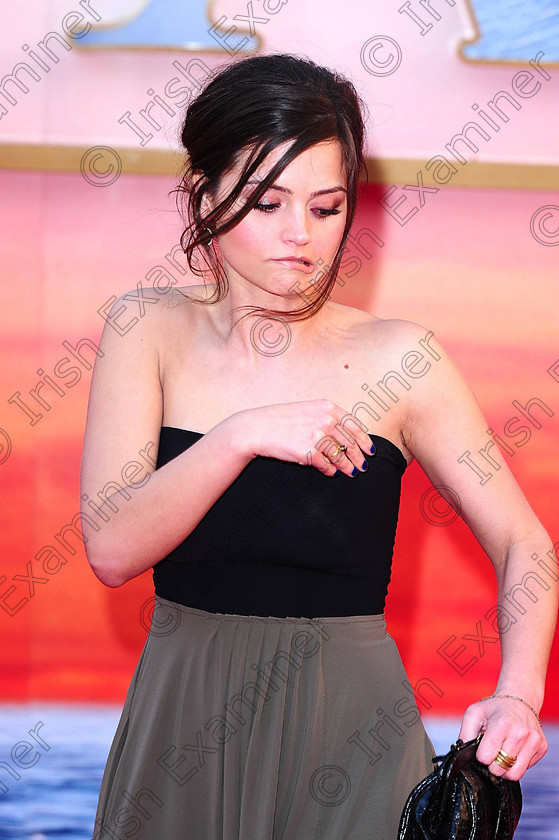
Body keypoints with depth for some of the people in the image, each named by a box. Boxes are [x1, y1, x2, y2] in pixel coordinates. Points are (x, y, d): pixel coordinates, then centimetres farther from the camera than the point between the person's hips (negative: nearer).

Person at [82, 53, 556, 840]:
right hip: (183, 716, 1)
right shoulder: (152, 332, -2)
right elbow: (113, 549, -13)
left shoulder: (396, 357, -6)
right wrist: (243, 436, -25)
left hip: (350, 725, -1)